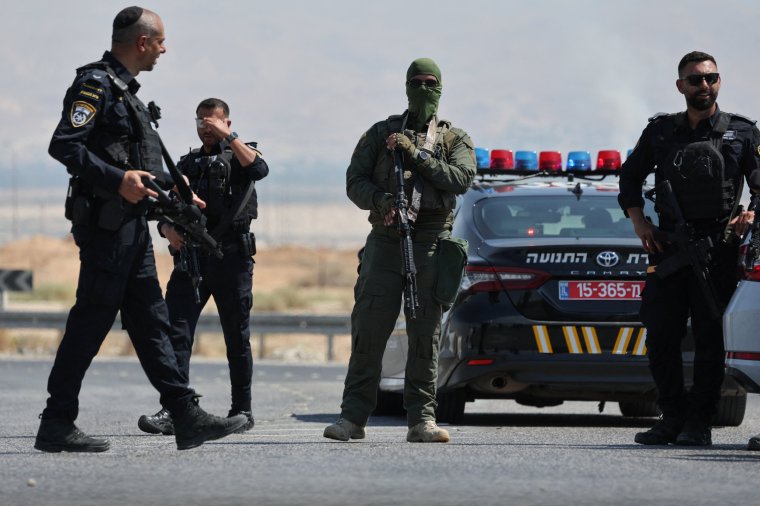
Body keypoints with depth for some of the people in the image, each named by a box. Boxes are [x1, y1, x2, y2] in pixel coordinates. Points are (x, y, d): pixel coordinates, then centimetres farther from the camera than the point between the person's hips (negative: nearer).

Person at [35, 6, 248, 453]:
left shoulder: (125, 90, 19)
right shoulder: (95, 84, -12)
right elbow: (64, 146, -21)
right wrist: (117, 180, -27)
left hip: (132, 224, 10)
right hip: (105, 223, -10)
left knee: (151, 321, 8)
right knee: (91, 321, -7)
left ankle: (188, 417, 8)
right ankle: (56, 425, -3)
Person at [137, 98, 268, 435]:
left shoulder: (239, 155, 9)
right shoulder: (187, 164, 21)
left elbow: (258, 169, -15)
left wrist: (228, 136, -15)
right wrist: (167, 228, -3)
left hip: (230, 256, -3)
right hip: (190, 256, 3)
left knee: (237, 338, 4)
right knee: (176, 331, -11)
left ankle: (242, 409, 13)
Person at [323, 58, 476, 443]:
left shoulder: (455, 139, 13)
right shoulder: (381, 133, 14)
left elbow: (462, 179, -5)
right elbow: (354, 181, 7)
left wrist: (417, 155, -9)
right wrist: (379, 199, -13)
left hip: (431, 244, 0)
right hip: (385, 241, 0)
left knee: (425, 335, -1)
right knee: (368, 330, -4)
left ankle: (422, 419, 1)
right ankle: (353, 417, -1)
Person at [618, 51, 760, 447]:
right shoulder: (661, 131, 14)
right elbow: (630, 177, 22)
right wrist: (639, 222, 7)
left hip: (720, 249, -2)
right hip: (668, 247, 3)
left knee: (710, 337, -6)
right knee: (660, 336, -1)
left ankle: (699, 423, -1)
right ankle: (673, 418, 9)